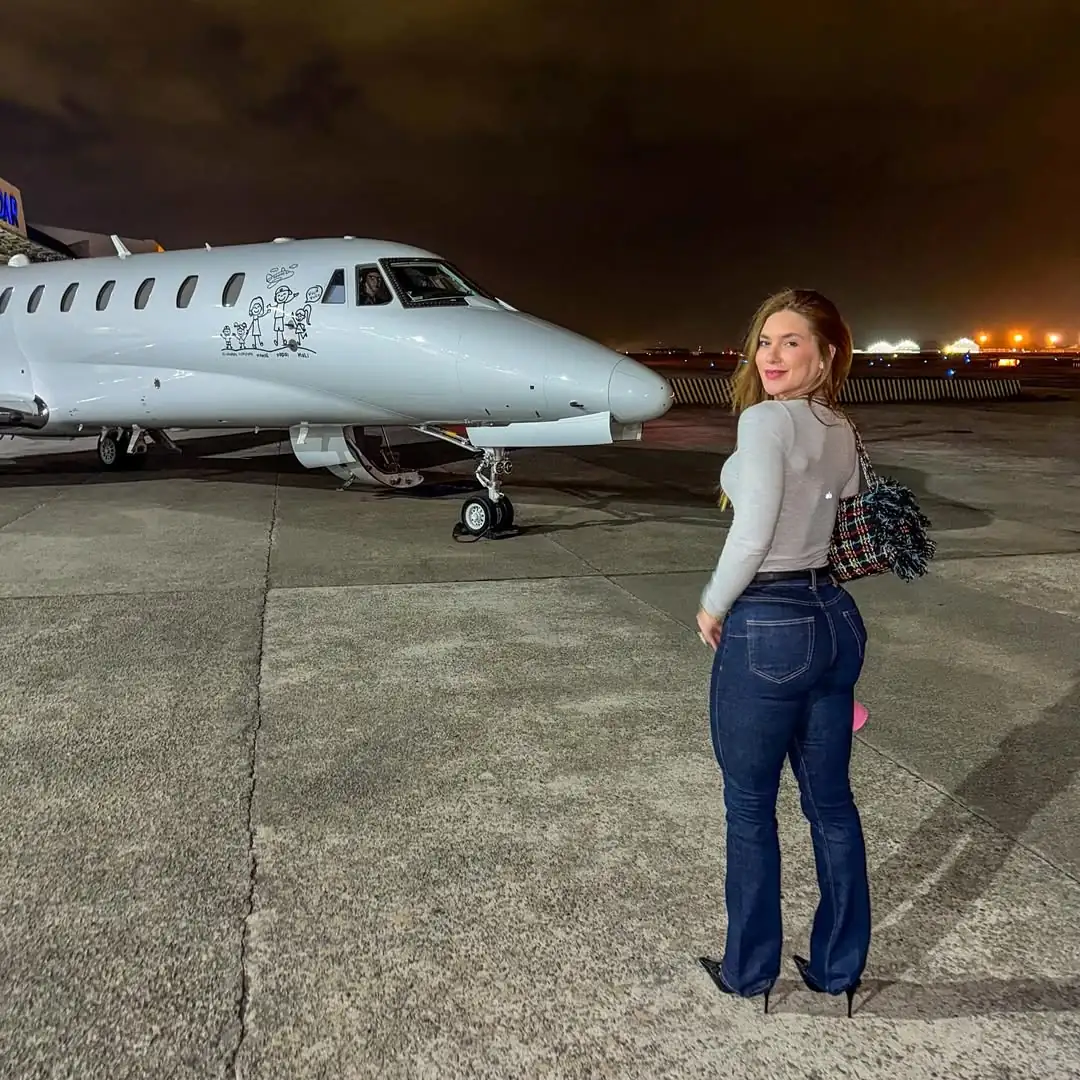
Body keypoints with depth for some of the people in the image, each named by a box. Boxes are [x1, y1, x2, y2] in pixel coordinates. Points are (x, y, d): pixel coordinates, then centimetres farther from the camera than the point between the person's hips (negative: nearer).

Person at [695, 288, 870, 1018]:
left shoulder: (766, 418, -16)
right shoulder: (842, 431, 10)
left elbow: (752, 532, -22)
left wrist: (713, 607, -7)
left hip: (767, 630, -8)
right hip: (836, 619, 8)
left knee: (750, 808, 10)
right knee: (832, 801, 17)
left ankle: (750, 969, 27)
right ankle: (839, 965, 32)